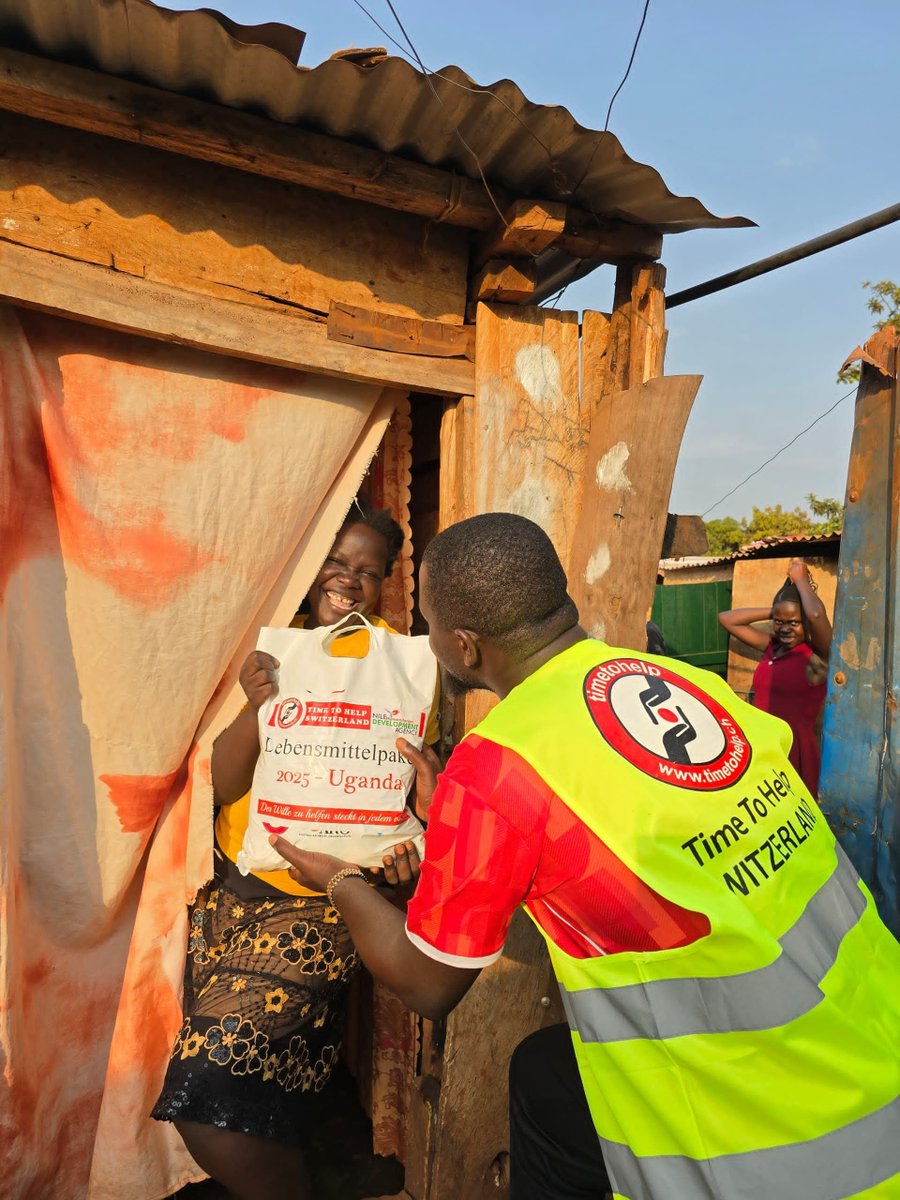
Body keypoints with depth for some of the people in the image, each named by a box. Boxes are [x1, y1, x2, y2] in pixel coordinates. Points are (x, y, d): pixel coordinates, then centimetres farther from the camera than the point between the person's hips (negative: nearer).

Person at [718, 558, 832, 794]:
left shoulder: (817, 655, -7)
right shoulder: (771, 646, 10)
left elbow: (816, 615, -27)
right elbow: (726, 618, 14)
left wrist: (801, 579, -9)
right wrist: (772, 611, 6)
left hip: (795, 750, -6)